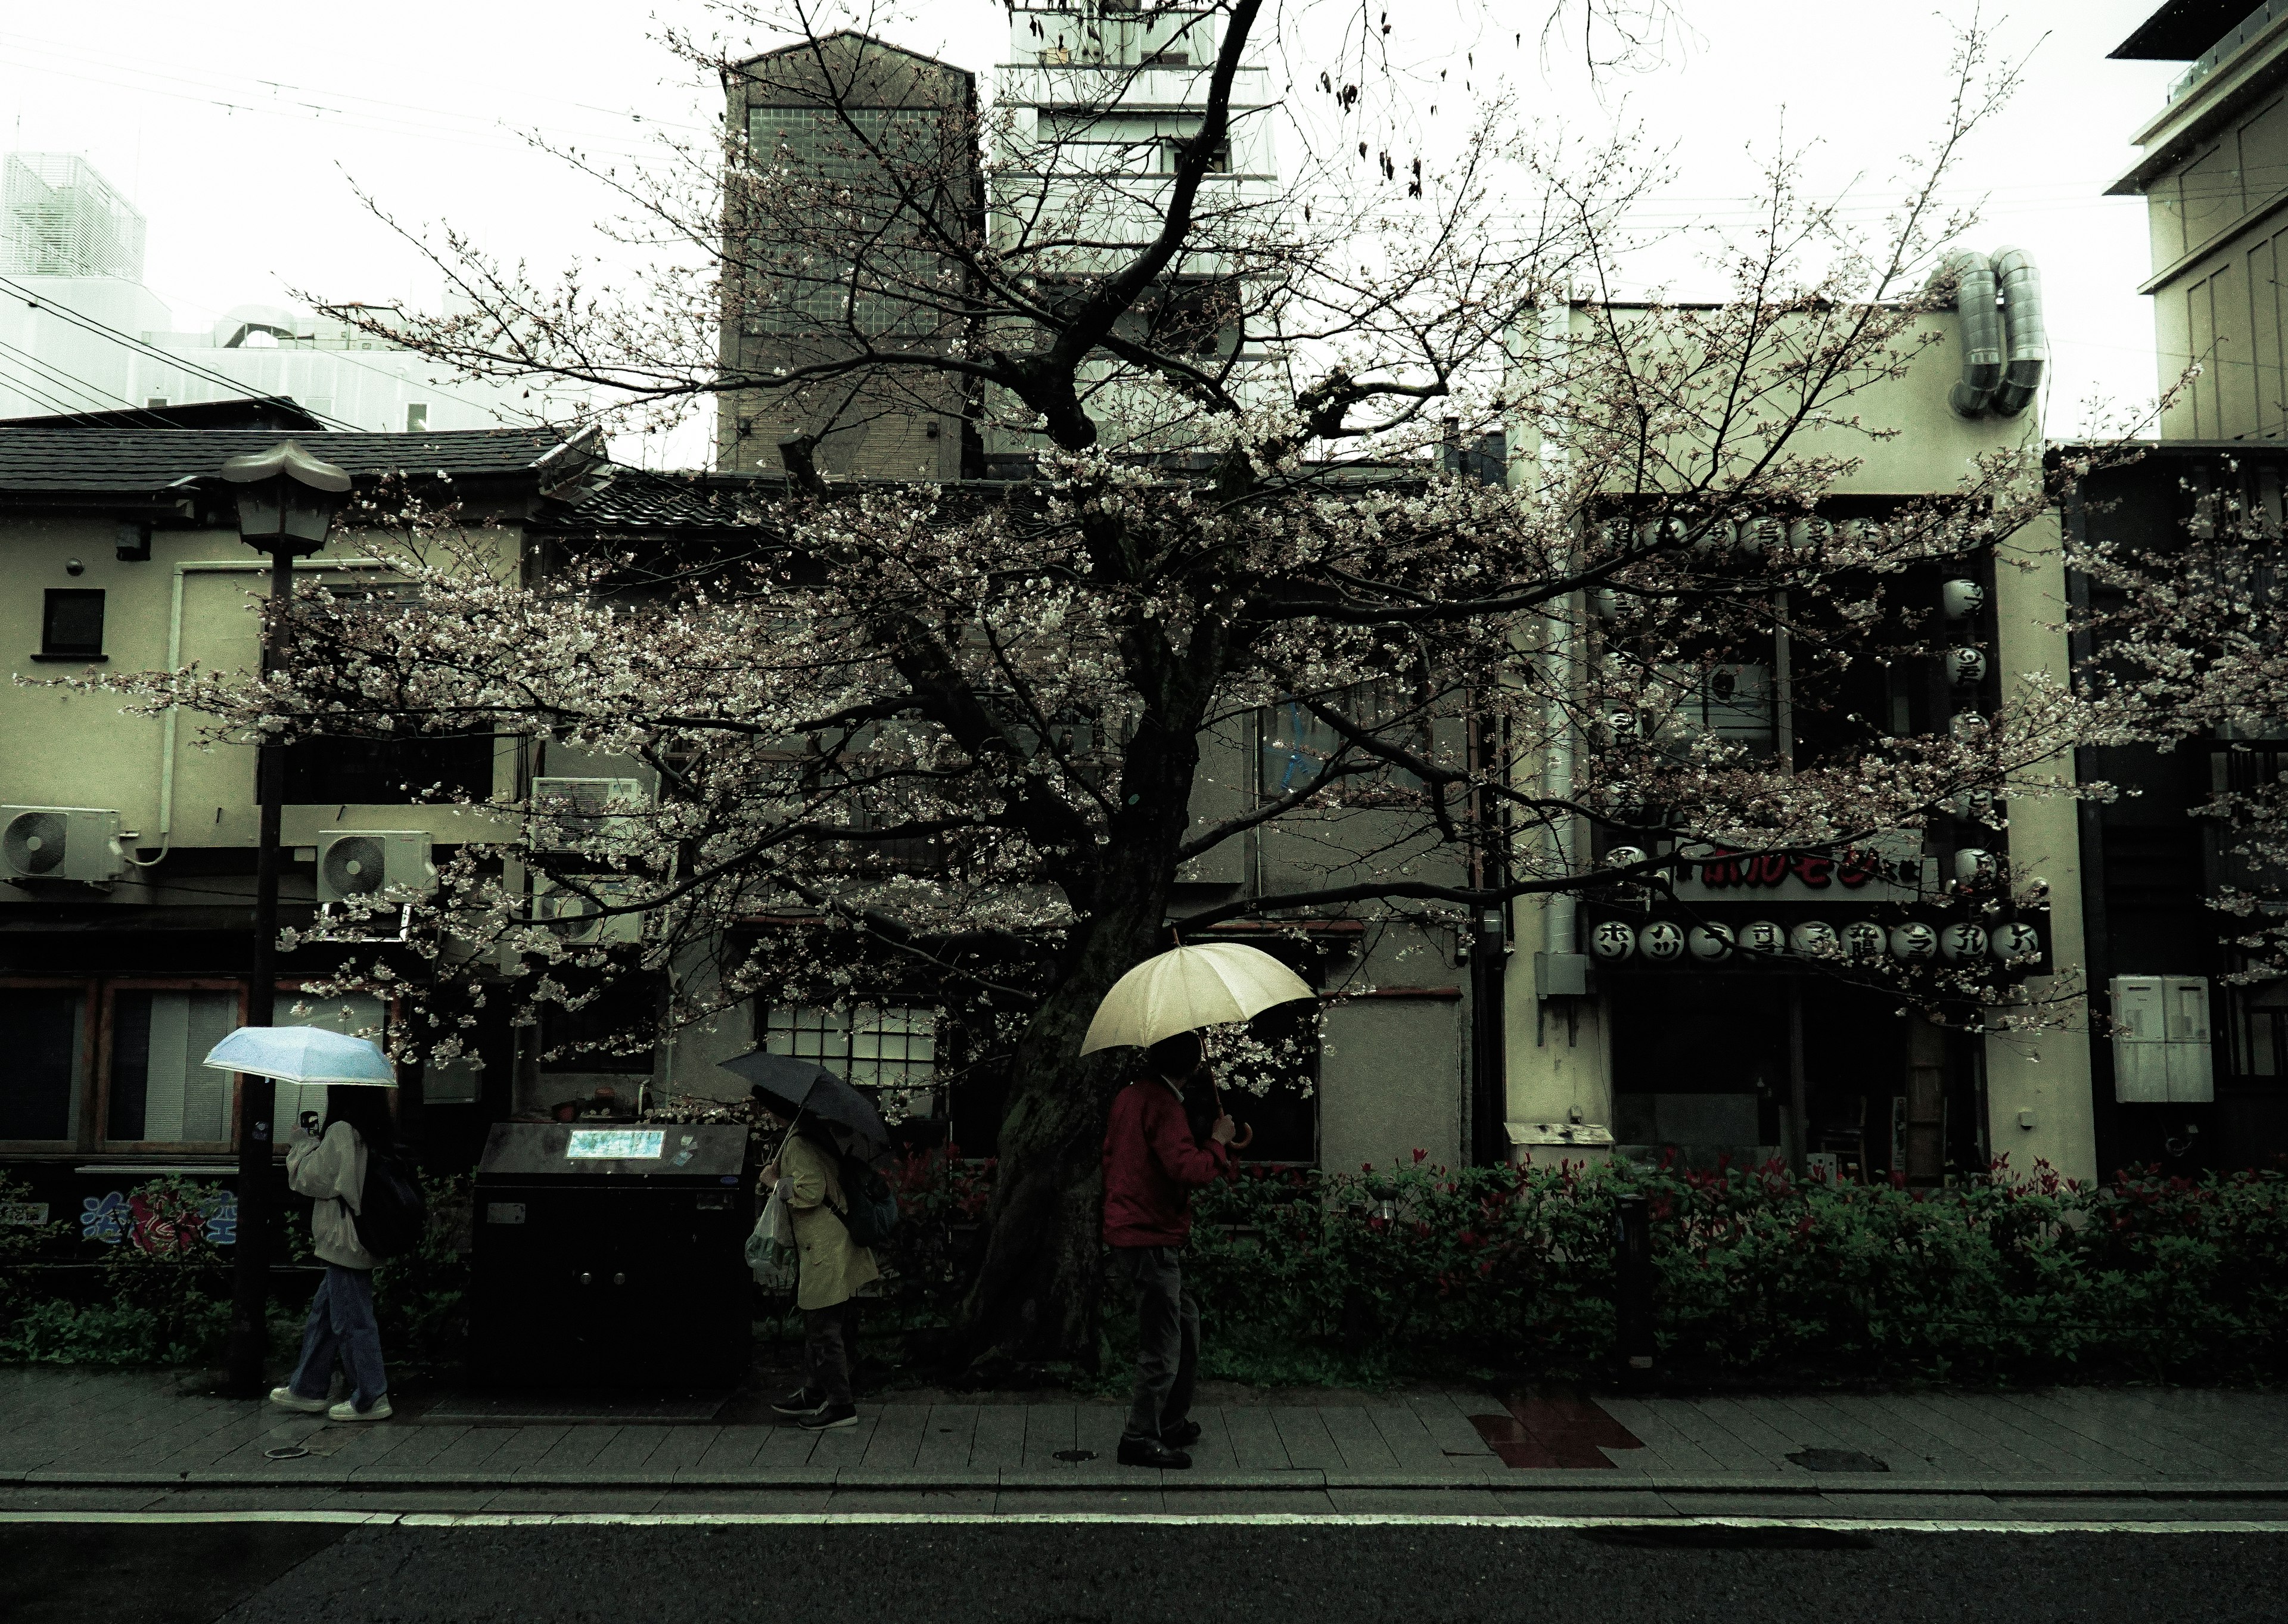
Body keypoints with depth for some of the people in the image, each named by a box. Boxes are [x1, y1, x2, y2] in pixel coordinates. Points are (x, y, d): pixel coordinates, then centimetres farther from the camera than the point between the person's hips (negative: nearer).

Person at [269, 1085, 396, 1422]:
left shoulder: (341, 1132, -19)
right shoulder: (375, 1133, 9)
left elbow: (312, 1178, -13)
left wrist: (302, 1142, 1)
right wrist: (313, 1142, 13)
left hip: (344, 1243, -10)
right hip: (361, 1239, 10)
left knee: (352, 1320, -1)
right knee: (323, 1313, 20)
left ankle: (371, 1398, 6)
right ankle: (307, 1388, 30)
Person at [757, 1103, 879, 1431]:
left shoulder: (798, 1144, -18)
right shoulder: (818, 1134, 11)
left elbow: (811, 1192, -26)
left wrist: (776, 1182, -10)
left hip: (826, 1254, -10)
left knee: (824, 1330, -1)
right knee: (817, 1326, 20)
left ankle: (841, 1405, 5)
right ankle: (814, 1392, 31)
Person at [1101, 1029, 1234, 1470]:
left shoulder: (1130, 1096, 13)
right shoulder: (1162, 1104, -18)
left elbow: (1111, 1158, 22)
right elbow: (1188, 1169, -26)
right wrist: (1218, 1141, -10)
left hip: (1127, 1231, 11)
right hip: (1150, 1239, -11)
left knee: (1185, 1318, 20)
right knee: (1162, 1345, -2)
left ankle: (1173, 1422, 29)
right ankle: (1140, 1439, 6)